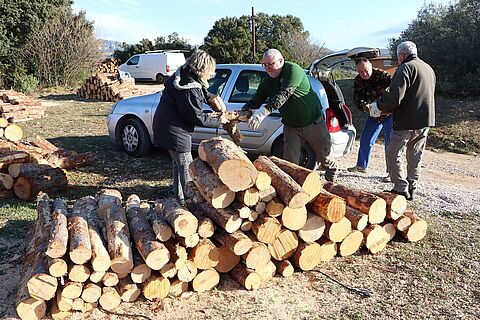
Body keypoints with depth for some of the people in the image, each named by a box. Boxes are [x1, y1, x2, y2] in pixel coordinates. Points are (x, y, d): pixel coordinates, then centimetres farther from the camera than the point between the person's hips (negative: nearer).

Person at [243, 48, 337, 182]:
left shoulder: (293, 70, -23)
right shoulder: (267, 81, -2)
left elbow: (283, 94, -37)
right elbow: (255, 101, -4)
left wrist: (263, 111, -47)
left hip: (313, 122, -4)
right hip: (291, 126, 5)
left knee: (324, 155, 15)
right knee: (289, 161, -6)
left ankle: (332, 172, 45)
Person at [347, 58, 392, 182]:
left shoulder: (381, 75, -23)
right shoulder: (358, 81, -6)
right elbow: (356, 98, -12)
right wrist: (363, 106, -34)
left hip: (389, 112, -6)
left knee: (389, 141, -8)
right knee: (365, 139, 12)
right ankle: (361, 165, 28)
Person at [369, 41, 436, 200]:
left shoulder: (405, 68, -12)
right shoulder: (429, 69, 18)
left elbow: (395, 96, -23)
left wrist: (378, 105, -8)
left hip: (407, 121, -8)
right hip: (426, 121, 9)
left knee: (393, 153, 2)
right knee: (415, 156, 15)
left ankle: (401, 189, 2)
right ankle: (411, 188, 21)